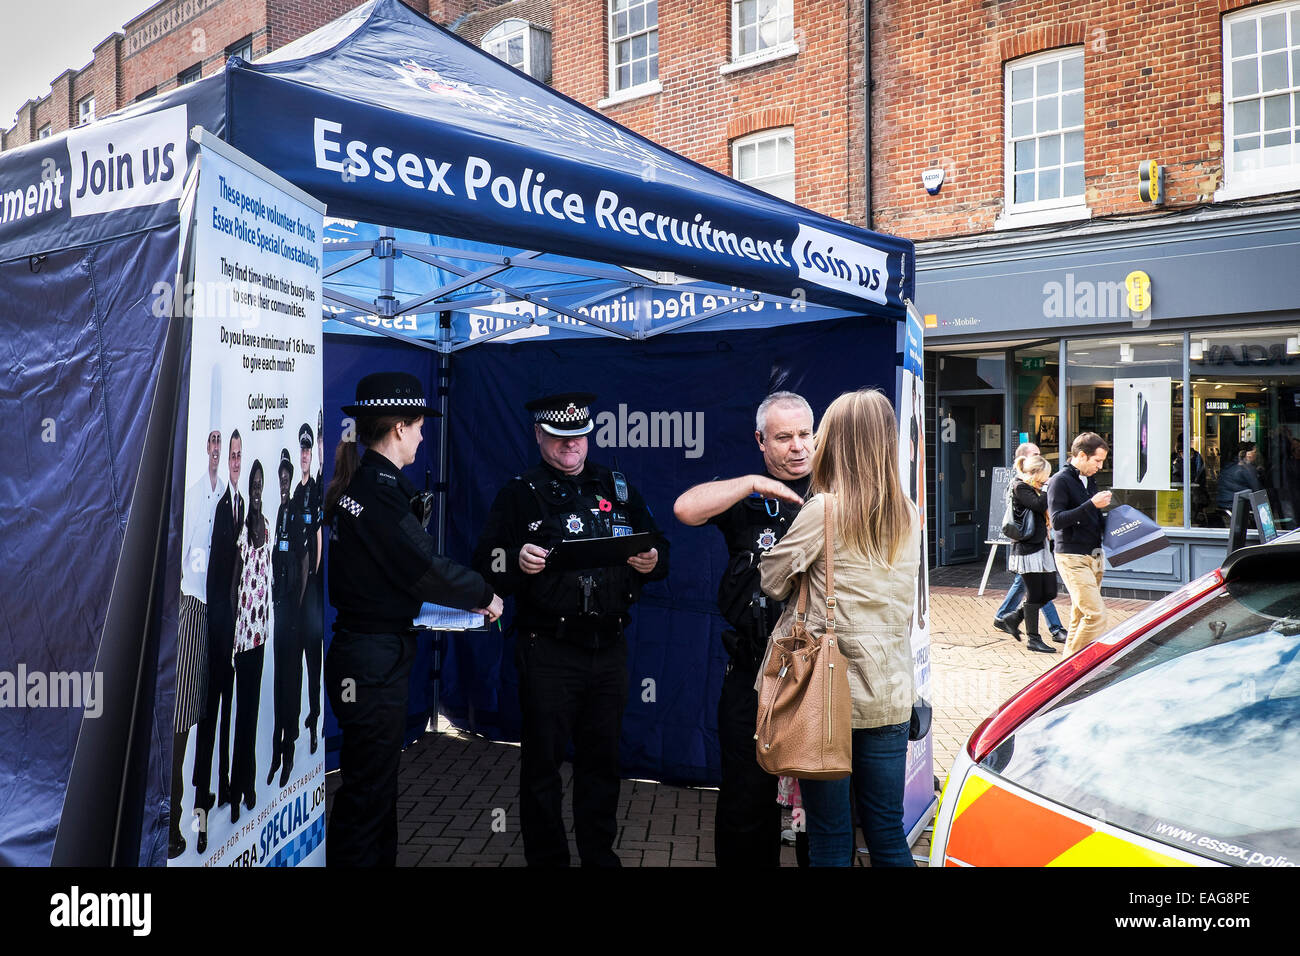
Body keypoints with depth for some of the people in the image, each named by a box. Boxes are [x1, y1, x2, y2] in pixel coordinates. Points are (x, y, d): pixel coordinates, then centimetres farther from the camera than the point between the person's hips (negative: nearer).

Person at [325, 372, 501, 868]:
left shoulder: (357, 483, 11)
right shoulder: (382, 487, -18)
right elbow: (425, 566, -20)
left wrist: (462, 597, 6)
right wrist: (483, 595, -5)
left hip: (364, 652, 10)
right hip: (377, 658, -10)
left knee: (377, 783, 20)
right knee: (368, 789, 0)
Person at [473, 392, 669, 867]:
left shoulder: (618, 488, 12)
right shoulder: (519, 493, 2)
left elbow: (658, 550, 15)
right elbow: (487, 564, -4)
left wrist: (653, 561, -7)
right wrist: (517, 562, -24)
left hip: (609, 646, 3)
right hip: (547, 648, -3)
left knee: (602, 758, 13)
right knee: (542, 762, 4)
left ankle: (600, 855, 27)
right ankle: (546, 859, 19)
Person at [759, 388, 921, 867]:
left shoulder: (824, 510, -11)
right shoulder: (909, 517, 7)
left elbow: (772, 581, -3)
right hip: (890, 696, 5)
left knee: (830, 838, 6)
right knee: (887, 833, 14)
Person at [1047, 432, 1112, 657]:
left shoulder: (1089, 480, 17)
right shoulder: (1060, 481, -10)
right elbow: (1057, 521, -20)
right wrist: (1092, 505, -24)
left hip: (1093, 556, 8)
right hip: (1072, 557, -8)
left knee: (1081, 616, 10)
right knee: (1096, 613, -15)